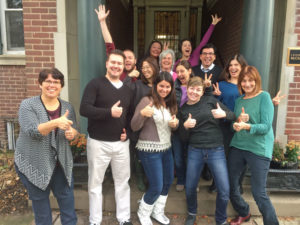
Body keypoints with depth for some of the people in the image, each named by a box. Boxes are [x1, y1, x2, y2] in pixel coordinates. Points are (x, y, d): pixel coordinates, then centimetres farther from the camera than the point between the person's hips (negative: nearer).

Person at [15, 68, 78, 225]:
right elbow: (32, 131, -23)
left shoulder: (67, 107, 1)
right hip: (34, 164, -3)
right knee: (40, 200, 12)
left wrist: (72, 133, -14)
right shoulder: (28, 105, -10)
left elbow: (73, 130, 10)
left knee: (67, 198, 10)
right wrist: (55, 122, -39)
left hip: (61, 163, 3)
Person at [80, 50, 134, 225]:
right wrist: (109, 112, -27)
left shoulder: (128, 90, 11)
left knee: (123, 182, 14)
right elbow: (84, 109, -18)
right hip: (98, 143, -4)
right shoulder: (95, 84, -6)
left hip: (121, 143, 4)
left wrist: (128, 130, 3)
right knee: (95, 183, 10)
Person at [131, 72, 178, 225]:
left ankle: (157, 212, 40)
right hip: (149, 149, -7)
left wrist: (175, 124, -5)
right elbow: (134, 127, -15)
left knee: (168, 182, 17)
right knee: (156, 187, 0)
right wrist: (142, 113, -34)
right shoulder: (147, 100, -13)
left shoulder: (170, 103, 8)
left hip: (166, 148, 8)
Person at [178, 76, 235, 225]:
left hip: (216, 150, -1)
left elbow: (233, 116, 2)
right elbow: (184, 138, 7)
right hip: (195, 151, 2)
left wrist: (224, 114, -19)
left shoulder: (210, 100, 0)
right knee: (190, 188, 9)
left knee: (224, 191, -2)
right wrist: (185, 126, -12)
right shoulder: (182, 110, 6)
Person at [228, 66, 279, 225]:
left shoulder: (264, 97, -5)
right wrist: (238, 121, -10)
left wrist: (247, 126, -30)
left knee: (259, 194, -2)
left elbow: (266, 127, -13)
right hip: (237, 146, 6)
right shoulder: (239, 100, 11)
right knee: (230, 185, 11)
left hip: (259, 149, -5)